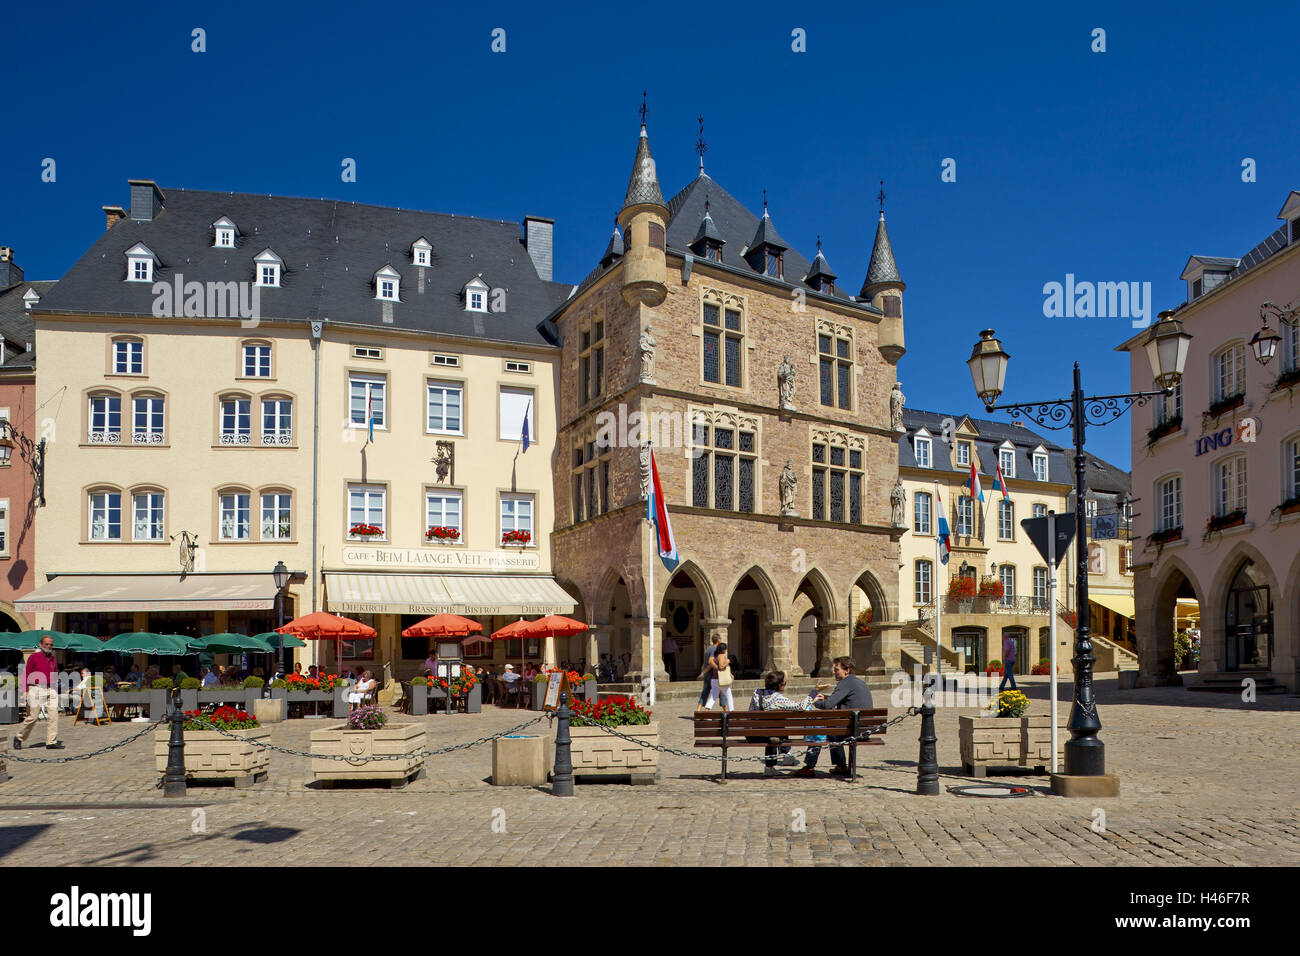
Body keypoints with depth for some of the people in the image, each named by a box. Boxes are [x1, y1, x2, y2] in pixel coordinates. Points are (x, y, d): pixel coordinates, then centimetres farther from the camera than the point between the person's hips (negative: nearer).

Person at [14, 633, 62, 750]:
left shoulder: (53, 659, 15)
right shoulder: (34, 657, -1)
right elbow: (26, 674, -3)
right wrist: (26, 691, -10)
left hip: (51, 690, 5)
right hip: (36, 689, -5)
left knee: (53, 715, -5)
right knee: (32, 716, -3)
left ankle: (52, 742, -3)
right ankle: (18, 738, 19)